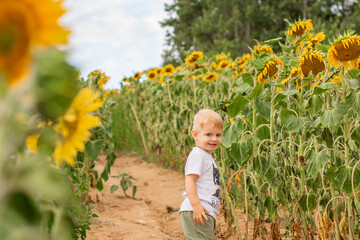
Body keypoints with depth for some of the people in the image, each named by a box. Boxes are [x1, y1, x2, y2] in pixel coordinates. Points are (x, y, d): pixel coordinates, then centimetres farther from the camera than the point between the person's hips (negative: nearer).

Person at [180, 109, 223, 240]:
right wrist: (196, 204, -26)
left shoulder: (206, 156, 22)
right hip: (196, 212, -10)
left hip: (207, 213, 10)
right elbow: (189, 180, -19)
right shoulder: (197, 155, -11)